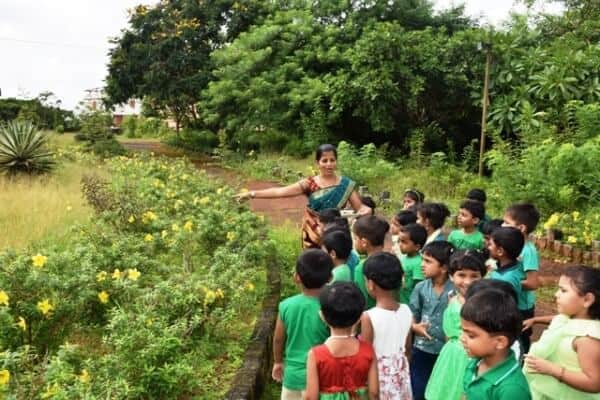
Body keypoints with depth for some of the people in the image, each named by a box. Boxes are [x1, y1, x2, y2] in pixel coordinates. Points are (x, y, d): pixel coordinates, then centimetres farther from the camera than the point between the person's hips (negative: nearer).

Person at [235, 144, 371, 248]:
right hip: (314, 235, 0)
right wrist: (252, 194, -13)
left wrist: (366, 210, -26)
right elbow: (279, 191, -7)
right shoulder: (310, 184, -3)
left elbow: (359, 207, -2)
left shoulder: (345, 184, -2)